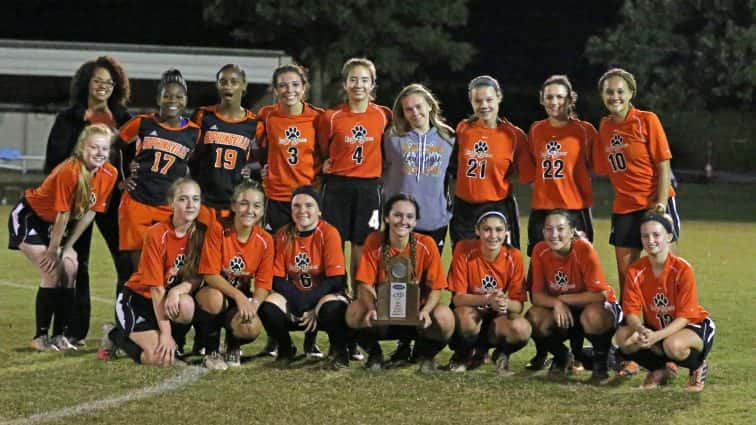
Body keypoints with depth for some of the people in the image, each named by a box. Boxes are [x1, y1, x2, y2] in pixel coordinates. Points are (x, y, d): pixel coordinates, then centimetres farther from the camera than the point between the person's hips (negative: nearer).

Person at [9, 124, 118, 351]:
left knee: (70, 269, -4)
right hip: (29, 217, -7)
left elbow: (89, 213, -6)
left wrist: (67, 248, -5)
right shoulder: (69, 171, -34)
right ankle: (41, 337, -8)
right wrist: (53, 250, -17)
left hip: (54, 224, 7)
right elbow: (63, 213, -25)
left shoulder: (110, 174, -13)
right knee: (52, 272, -16)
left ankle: (60, 335, 4)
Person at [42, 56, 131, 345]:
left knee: (127, 261, -5)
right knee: (76, 264, 4)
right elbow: (55, 160, -1)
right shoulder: (69, 118, 2)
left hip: (113, 198, 2)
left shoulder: (123, 118, 9)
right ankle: (76, 331, 9)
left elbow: (133, 158, 11)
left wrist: (127, 182, -4)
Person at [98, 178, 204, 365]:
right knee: (158, 358, -24)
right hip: (138, 298, -4)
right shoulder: (156, 234, -20)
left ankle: (174, 343, 0)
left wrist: (177, 290, -29)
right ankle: (115, 335, 7)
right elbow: (156, 286, -21)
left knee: (186, 306, -34)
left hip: (171, 300, 4)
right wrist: (165, 333, -23)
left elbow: (197, 278, -6)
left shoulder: (201, 232, -7)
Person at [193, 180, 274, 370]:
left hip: (242, 297, 2)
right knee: (214, 298, -39)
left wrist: (253, 305, -27)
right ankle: (211, 352, -12)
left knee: (251, 328, -31)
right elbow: (210, 275, -20)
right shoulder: (218, 229, -17)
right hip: (214, 291, -2)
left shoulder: (265, 241, -7)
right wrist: (238, 296, -30)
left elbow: (263, 284, -6)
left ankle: (233, 346, 10)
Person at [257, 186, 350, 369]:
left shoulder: (329, 233, -11)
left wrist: (314, 308, -21)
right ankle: (285, 350, 3)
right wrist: (296, 304, -17)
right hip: (293, 297, 3)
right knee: (268, 307, -28)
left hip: (324, 296, -3)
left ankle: (339, 352, -6)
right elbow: (277, 278, -2)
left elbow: (336, 279, -14)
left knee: (333, 307, -38)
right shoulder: (283, 235, -1)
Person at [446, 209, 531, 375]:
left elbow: (518, 305, -9)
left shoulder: (514, 257, -10)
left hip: (499, 318, 1)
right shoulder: (464, 250, -14)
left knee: (522, 328, -32)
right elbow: (458, 298, -17)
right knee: (466, 317, -38)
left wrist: (506, 303, -34)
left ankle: (501, 355, 4)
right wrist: (488, 300, -34)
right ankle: (462, 355, -2)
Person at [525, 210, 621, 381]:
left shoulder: (585, 250, -24)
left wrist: (563, 299, -21)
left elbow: (600, 295, -25)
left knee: (592, 316, -39)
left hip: (595, 306, -4)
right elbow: (537, 295, -10)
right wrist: (556, 303, -30)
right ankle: (561, 357, 7)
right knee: (534, 318, -25)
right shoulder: (540, 251, -14)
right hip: (561, 310, 4)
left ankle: (601, 361, -8)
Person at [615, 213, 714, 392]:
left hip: (693, 326, -4)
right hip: (654, 328, 4)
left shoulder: (682, 270, -22)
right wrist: (640, 329, -36)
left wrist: (657, 336, -37)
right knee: (623, 336, -23)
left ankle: (698, 368, -1)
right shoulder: (635, 271, -10)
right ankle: (659, 370, 4)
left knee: (673, 345, -38)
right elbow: (631, 311, -12)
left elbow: (684, 316, -22)